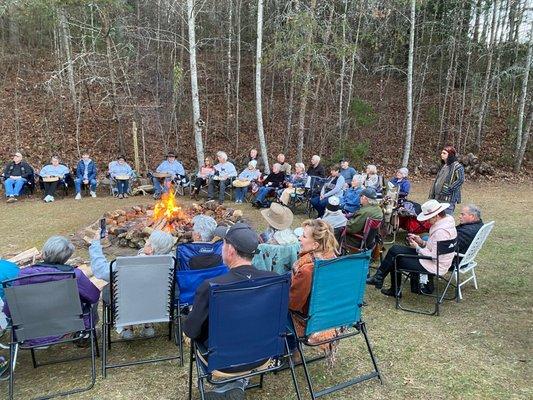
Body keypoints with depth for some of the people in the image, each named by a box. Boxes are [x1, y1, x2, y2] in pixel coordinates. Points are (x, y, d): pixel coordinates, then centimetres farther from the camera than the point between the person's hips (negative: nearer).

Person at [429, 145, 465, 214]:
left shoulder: (457, 166, -10)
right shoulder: (444, 166, 17)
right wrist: (432, 195, 18)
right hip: (438, 198, 9)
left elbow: (461, 179, -21)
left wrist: (449, 189, -21)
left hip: (448, 199, -9)